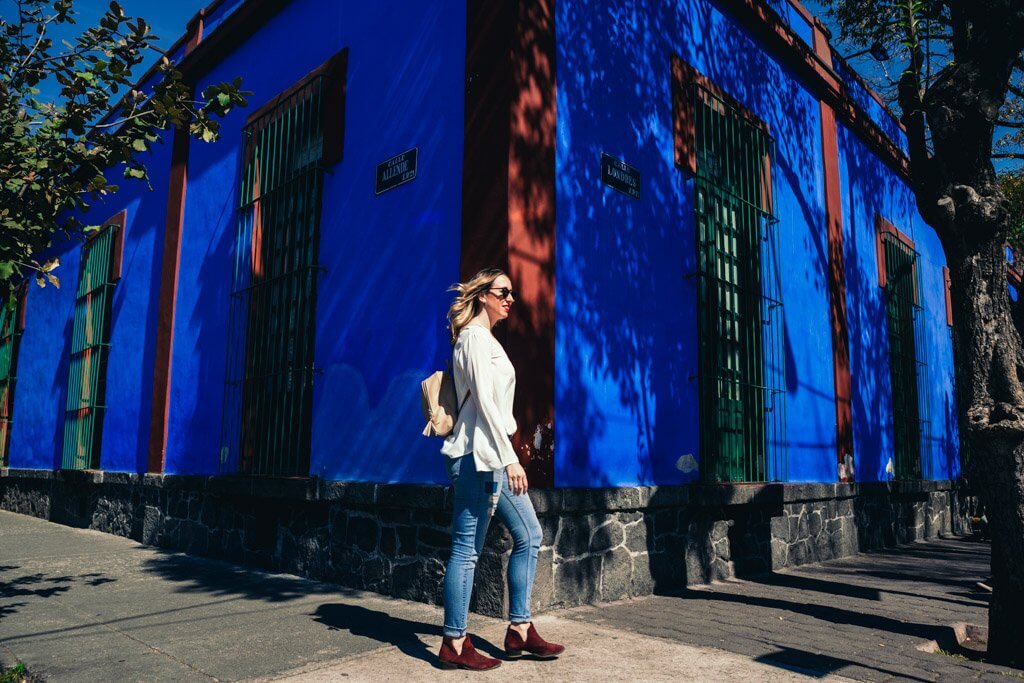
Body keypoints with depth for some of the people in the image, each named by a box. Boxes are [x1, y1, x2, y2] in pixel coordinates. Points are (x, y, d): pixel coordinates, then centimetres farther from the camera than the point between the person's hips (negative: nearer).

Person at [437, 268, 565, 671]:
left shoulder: (486, 339, 21)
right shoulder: (475, 336, -8)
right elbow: (484, 400, -18)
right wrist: (510, 458, -22)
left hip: (490, 455, 11)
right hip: (477, 454, -11)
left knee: (529, 534, 12)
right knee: (467, 548, -5)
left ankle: (519, 631, 18)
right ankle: (454, 646, 4)